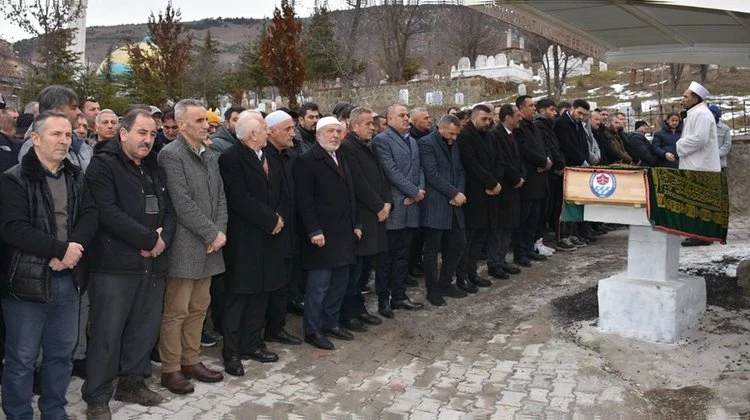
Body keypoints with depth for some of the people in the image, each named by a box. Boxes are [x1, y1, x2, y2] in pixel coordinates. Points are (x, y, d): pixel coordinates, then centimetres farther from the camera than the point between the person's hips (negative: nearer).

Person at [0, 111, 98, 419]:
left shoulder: (75, 177, 9)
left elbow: (90, 216, 1)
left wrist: (73, 248, -17)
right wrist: (61, 249, -19)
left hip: (68, 278, 6)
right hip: (27, 279, -5)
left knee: (62, 352, 15)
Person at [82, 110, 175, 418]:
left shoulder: (155, 169, 15)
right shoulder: (103, 164, -6)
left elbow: (169, 210, 12)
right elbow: (108, 212, -18)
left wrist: (163, 238, -8)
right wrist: (149, 238, -16)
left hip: (152, 263, 7)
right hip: (115, 264, -6)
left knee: (146, 327, 13)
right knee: (107, 332, 0)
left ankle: (132, 382, 29)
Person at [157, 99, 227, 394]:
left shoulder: (210, 157, 15)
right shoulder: (170, 154, -10)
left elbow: (220, 197, 13)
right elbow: (183, 204, -17)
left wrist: (220, 231, -2)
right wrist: (212, 234, -13)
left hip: (209, 246, 7)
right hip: (184, 246, -7)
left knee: (198, 308, 14)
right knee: (176, 311, 1)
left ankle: (191, 361, 26)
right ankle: (170, 369, 13)